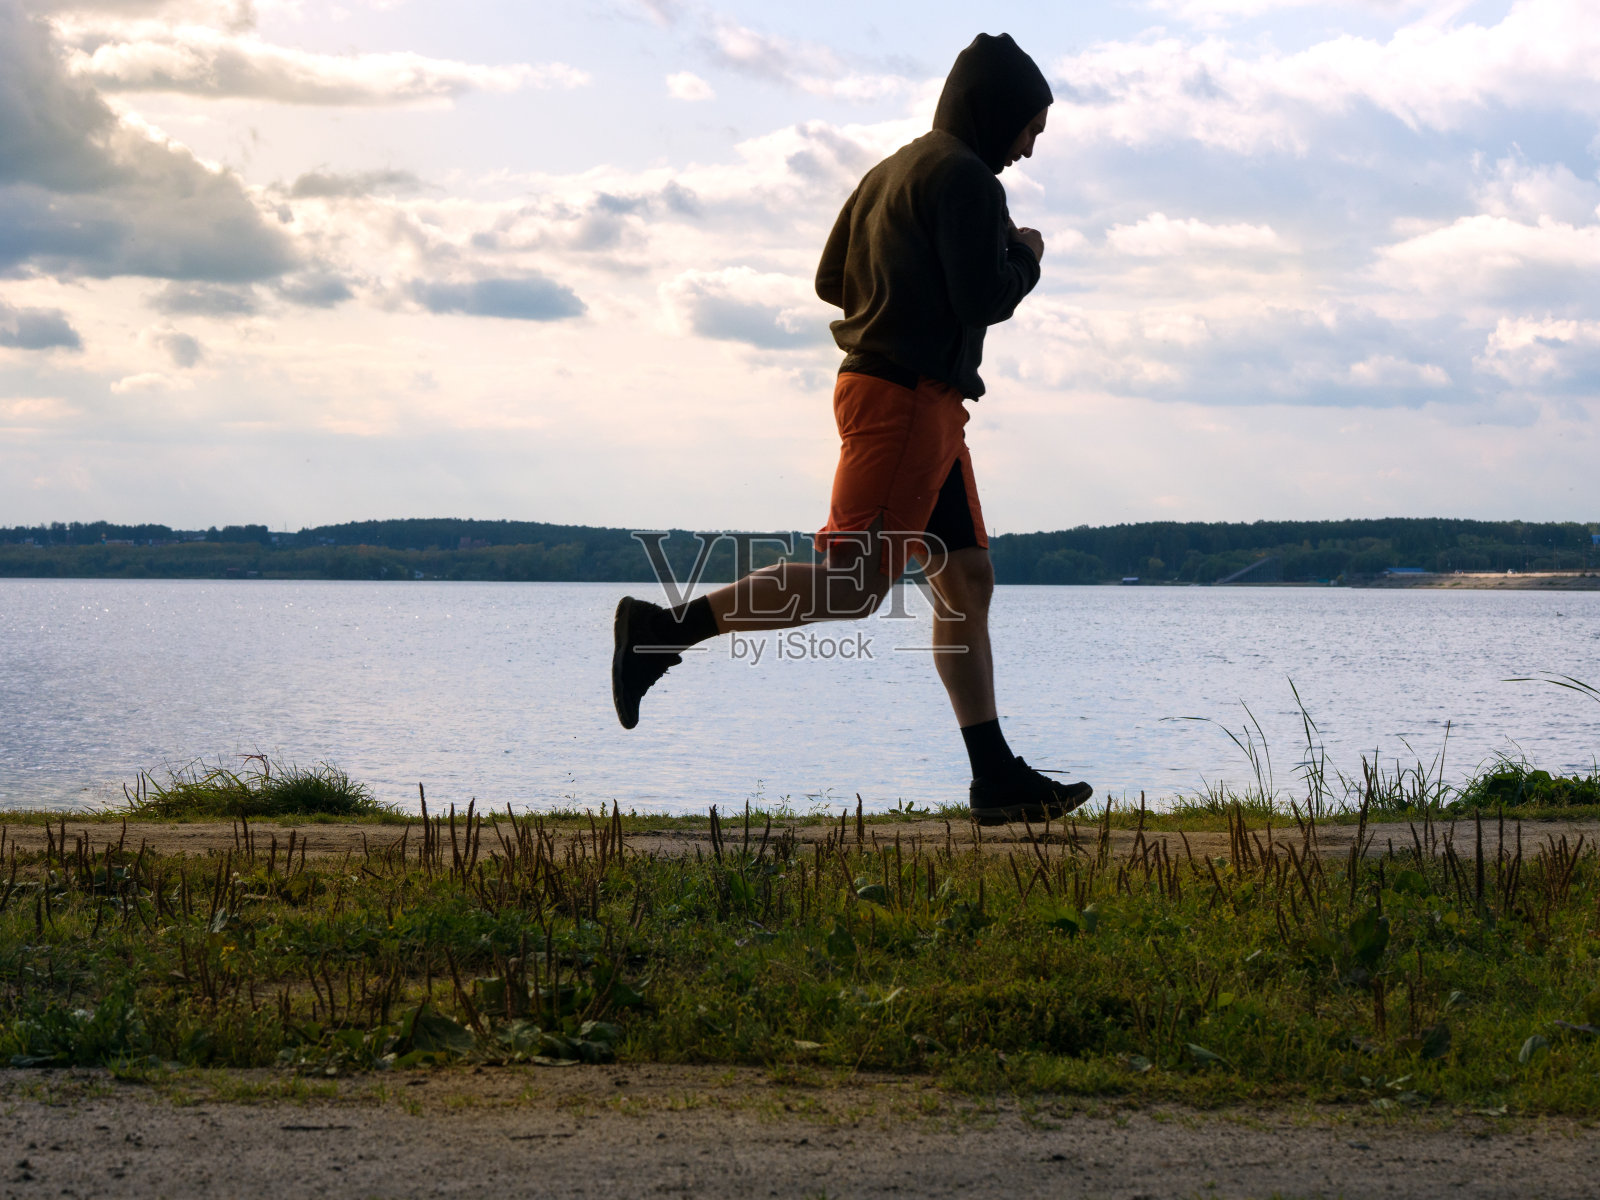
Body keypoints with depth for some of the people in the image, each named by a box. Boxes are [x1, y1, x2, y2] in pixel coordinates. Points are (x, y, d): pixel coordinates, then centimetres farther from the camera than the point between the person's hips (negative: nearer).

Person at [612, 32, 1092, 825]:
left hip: (922, 402, 11)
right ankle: (664, 630, -16)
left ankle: (996, 778, 8)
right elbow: (984, 299, -17)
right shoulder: (963, 176, -10)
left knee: (966, 582, 8)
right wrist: (1026, 257, 2)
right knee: (855, 582, -15)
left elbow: (832, 280, 21)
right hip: (907, 395, -11)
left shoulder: (892, 172, 20)